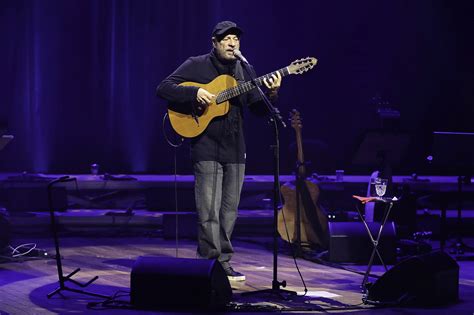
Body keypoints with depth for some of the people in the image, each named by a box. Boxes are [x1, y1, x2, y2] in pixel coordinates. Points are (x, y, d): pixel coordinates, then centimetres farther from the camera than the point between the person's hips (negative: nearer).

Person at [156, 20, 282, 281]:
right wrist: (194, 94, -20)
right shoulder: (196, 66, -1)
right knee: (209, 212, -8)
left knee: (229, 210, 9)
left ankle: (223, 262, 18)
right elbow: (163, 88, -7)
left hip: (235, 149, 5)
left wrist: (271, 94, -12)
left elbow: (259, 109, 9)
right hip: (206, 146, -5)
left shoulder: (246, 71, 12)